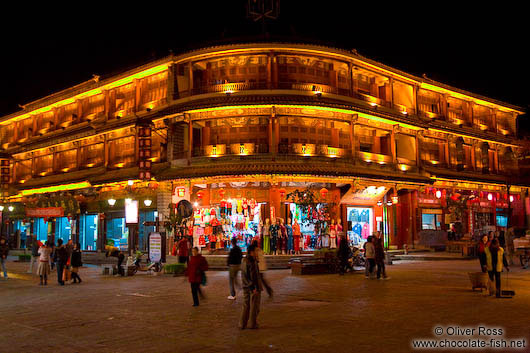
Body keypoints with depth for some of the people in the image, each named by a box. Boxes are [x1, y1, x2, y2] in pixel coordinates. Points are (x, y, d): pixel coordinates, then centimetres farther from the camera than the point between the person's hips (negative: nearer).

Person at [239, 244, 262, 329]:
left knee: (246, 306, 14)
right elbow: (253, 276, -22)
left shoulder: (244, 261, 9)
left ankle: (242, 324, 16)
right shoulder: (252, 262, -19)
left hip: (246, 287, 8)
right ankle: (253, 324, 12)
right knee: (254, 306, 5)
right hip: (254, 287, -8)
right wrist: (254, 288, -20)